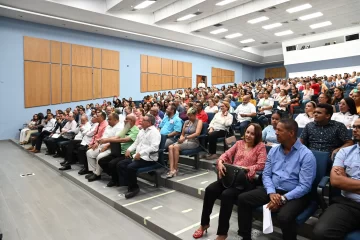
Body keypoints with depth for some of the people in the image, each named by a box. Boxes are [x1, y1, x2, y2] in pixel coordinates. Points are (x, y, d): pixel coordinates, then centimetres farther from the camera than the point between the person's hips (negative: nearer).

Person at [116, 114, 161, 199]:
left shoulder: (154, 132, -11)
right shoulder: (141, 131, 18)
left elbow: (154, 147, -23)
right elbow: (136, 143, 24)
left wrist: (140, 153, -25)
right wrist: (129, 149, 4)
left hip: (148, 158, -9)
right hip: (137, 156, 9)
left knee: (130, 167, -28)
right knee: (120, 165, -4)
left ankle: (134, 187, -6)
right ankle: (129, 185, 1)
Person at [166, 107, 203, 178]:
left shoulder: (199, 121, 2)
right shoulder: (186, 122, 19)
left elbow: (197, 133, -14)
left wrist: (185, 137, -19)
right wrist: (181, 139, -4)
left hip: (193, 142, -6)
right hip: (184, 141, 6)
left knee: (176, 147, -30)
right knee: (170, 147, -24)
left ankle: (175, 169, -19)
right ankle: (172, 169, -31)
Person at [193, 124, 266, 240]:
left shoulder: (261, 146, 5)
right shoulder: (239, 143, 19)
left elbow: (261, 165, -8)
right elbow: (226, 154, 12)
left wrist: (246, 168, -20)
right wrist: (220, 162, -9)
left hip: (247, 180, -5)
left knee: (227, 194, -32)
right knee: (210, 189, -18)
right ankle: (204, 223, 2)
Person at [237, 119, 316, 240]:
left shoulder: (306, 155, -12)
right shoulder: (273, 150, 6)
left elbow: (304, 186, -17)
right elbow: (266, 175, 4)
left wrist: (283, 198, -23)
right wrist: (271, 193, -14)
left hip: (295, 195, -5)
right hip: (273, 190, 6)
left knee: (283, 217, -35)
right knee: (243, 199, -8)